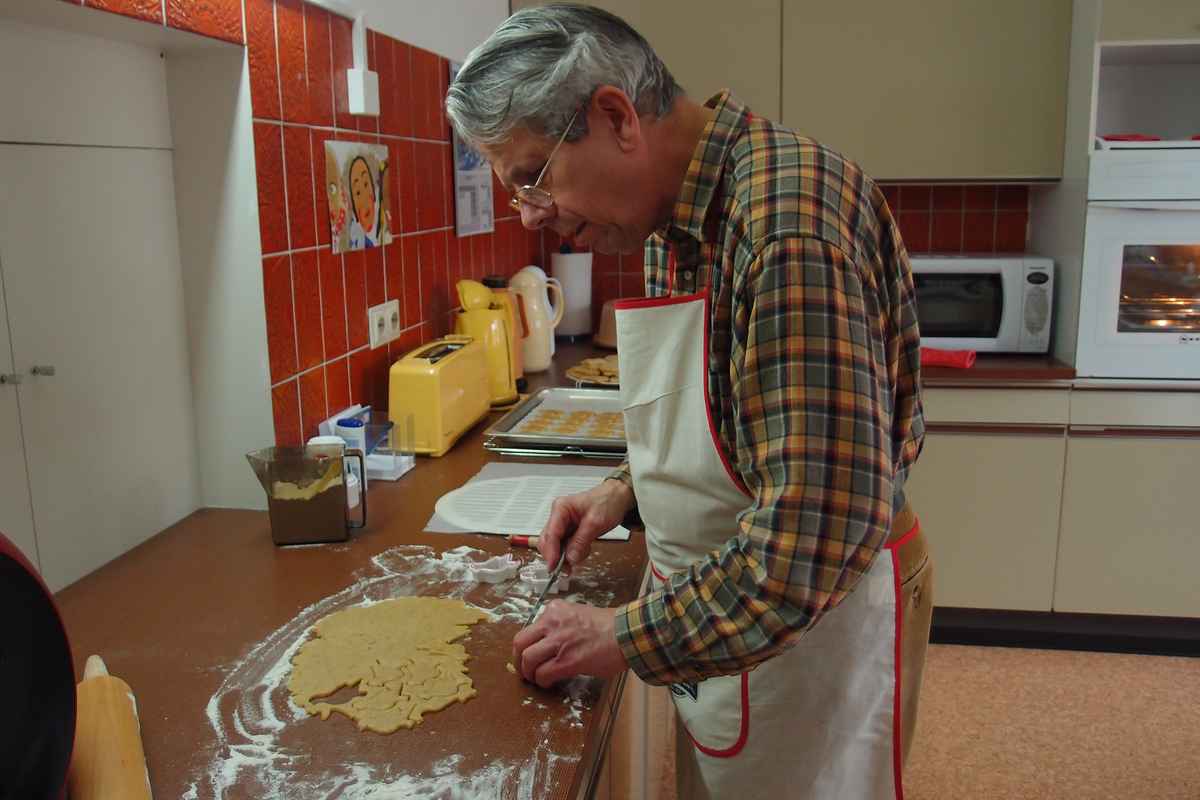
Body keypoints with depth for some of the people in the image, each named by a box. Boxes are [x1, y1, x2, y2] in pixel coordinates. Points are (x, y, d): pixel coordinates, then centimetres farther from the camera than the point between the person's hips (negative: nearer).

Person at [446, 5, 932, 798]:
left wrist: (631, 638, -21)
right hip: (720, 608, 8)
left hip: (817, 609, -8)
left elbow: (822, 531, -32)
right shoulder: (676, 213, 2)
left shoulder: (790, 216, -28)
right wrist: (629, 489, 1)